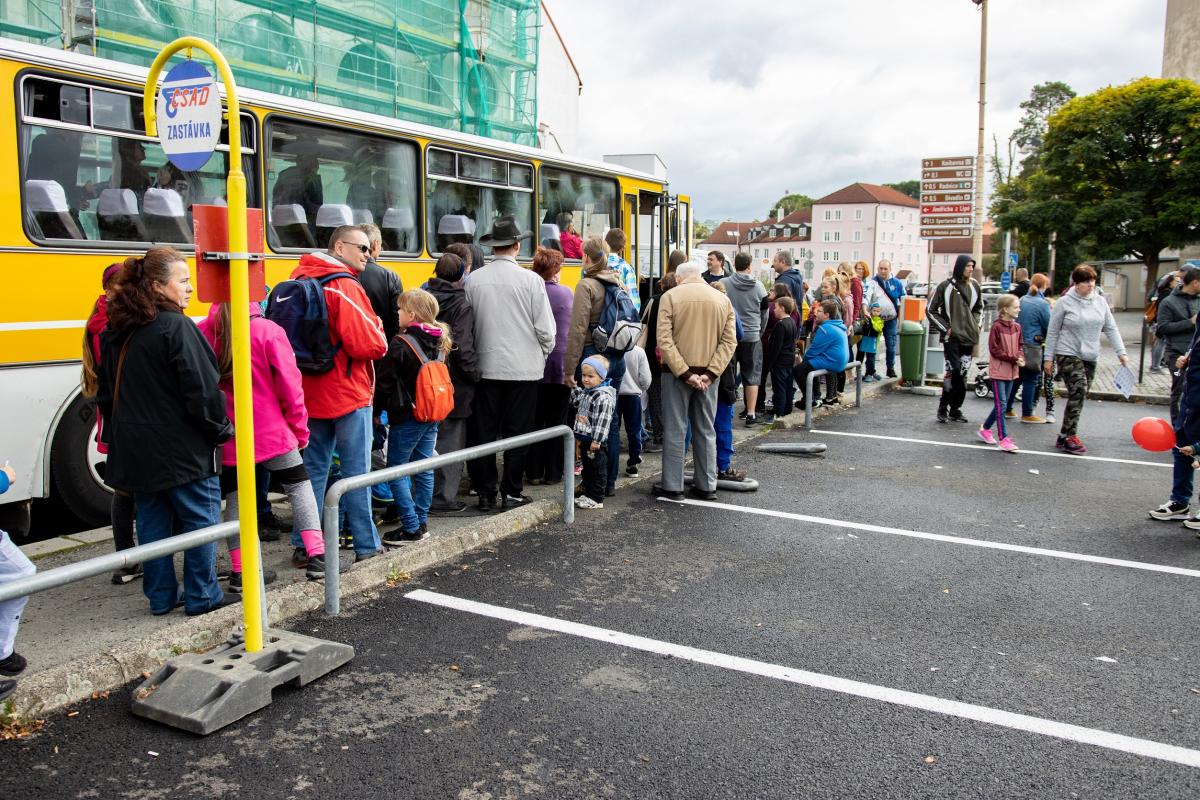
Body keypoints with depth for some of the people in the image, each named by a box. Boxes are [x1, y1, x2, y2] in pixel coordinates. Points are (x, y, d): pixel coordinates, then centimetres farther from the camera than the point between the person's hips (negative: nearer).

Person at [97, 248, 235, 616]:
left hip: (135, 447, 8)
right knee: (200, 518, 4)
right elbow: (202, 389, -18)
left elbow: (106, 392, 16)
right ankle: (202, 596, 11)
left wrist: (120, 432, 23)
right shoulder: (177, 327, -17)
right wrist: (221, 430, -5)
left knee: (152, 520, 14)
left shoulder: (114, 332, 9)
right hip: (181, 447, -8)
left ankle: (160, 596, 22)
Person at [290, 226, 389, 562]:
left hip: (311, 393, 7)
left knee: (313, 469, 13)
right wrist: (379, 333, -1)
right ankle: (367, 547, 11)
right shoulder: (345, 287, -16)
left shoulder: (300, 280, 8)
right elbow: (368, 345, -20)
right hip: (348, 395, -7)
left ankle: (303, 547, 18)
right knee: (356, 472, 2)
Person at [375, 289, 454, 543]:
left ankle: (411, 527, -1)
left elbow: (385, 382, -12)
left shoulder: (401, 344, -16)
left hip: (406, 417, -7)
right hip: (432, 416, 7)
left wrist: (377, 410, -1)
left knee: (396, 472, 1)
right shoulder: (440, 343, 6)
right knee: (424, 470, 13)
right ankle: (421, 521, 19)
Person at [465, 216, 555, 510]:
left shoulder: (474, 280, -3)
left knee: (485, 432, 9)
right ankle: (511, 492, 11)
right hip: (523, 367, -2)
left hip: (486, 367, 2)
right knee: (516, 432, 7)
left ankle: (486, 493, 14)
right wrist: (542, 354, 11)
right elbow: (545, 329, -7)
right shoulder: (530, 280, -9)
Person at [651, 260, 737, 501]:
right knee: (706, 431, 13)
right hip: (708, 374, 3)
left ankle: (672, 486, 8)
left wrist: (684, 373, -15)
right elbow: (729, 341, -2)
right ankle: (706, 486, 17)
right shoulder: (723, 299, 6)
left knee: (674, 431, 5)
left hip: (677, 373, -3)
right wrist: (710, 373, -9)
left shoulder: (671, 296, -4)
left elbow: (664, 340, -14)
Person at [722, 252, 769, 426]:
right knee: (751, 375, 6)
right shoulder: (758, 286, -3)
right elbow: (765, 310, 9)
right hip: (752, 335, 0)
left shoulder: (724, 284, -7)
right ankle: (751, 414, 4)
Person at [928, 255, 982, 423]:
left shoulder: (974, 286, 8)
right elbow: (931, 310, 0)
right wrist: (945, 328, -5)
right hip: (952, 337, -5)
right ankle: (943, 407, 1)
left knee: (963, 374, 6)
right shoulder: (946, 286, -5)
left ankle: (955, 409, 15)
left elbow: (979, 307, 25)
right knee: (953, 371, -13)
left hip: (968, 336, 5)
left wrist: (976, 324, 11)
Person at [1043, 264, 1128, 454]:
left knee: (1079, 396, 7)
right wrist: (1049, 357, -2)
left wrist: (1121, 352, 0)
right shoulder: (1064, 303, -6)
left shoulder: (1100, 302, 6)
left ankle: (1064, 436, 15)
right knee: (1078, 391, -18)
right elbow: (1053, 332, -1)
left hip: (1090, 357, 5)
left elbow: (1111, 329, 9)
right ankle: (1070, 437, -11)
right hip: (1068, 355, -5)